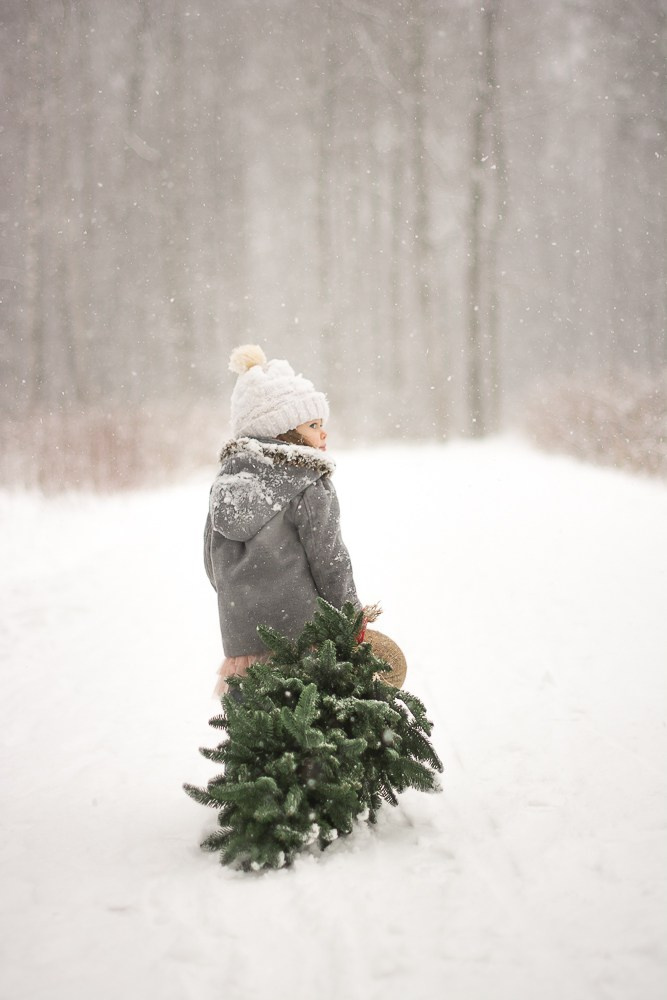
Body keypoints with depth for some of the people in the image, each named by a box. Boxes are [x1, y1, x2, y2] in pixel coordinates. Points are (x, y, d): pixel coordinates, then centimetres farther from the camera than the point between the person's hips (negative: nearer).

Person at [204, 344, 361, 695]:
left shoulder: (226, 482, 9)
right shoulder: (310, 488, -9)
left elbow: (213, 565, 15)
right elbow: (330, 564, -6)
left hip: (239, 637, 6)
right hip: (302, 640, -6)